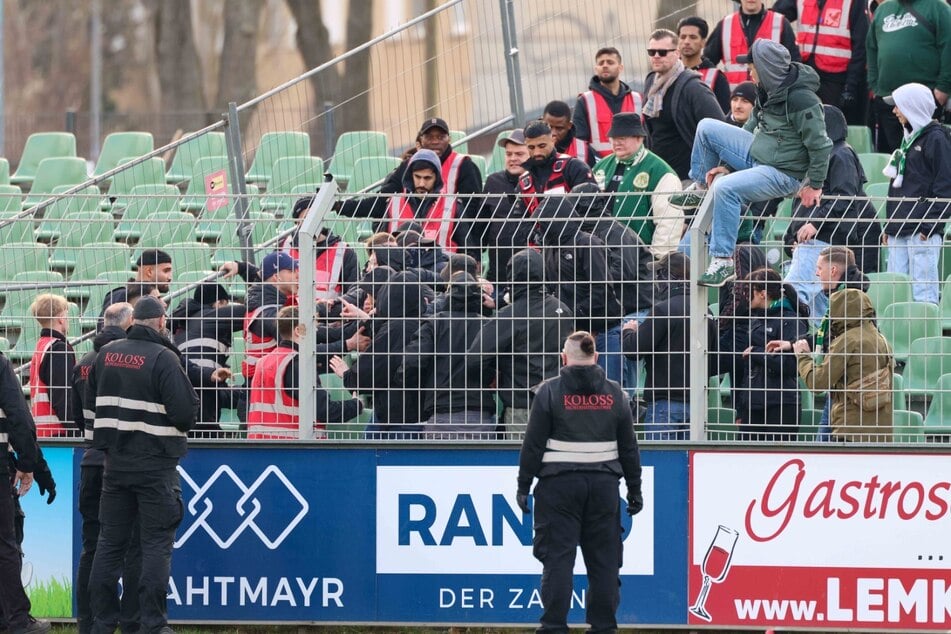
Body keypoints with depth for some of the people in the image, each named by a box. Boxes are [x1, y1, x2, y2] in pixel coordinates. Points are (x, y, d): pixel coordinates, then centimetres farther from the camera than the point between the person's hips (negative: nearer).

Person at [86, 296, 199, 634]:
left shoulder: (106, 353, 4)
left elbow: (91, 401, 15)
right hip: (155, 464, -5)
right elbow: (186, 412, -17)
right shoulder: (163, 358, -14)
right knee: (157, 543, 0)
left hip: (115, 463, 5)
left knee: (110, 541, 11)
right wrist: (181, 423, 4)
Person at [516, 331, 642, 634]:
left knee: (557, 558, -1)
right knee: (603, 560, 6)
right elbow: (629, 447, 10)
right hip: (603, 484, 3)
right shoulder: (614, 393, 7)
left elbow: (533, 445, -4)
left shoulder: (549, 392, -3)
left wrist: (523, 486, 1)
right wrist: (634, 490, 17)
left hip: (559, 484, -3)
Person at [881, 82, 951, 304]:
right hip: (900, 230, 9)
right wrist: (889, 226, 19)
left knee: (923, 294, -11)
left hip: (923, 232, -9)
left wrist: (930, 224, -17)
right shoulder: (909, 137, 19)